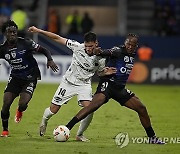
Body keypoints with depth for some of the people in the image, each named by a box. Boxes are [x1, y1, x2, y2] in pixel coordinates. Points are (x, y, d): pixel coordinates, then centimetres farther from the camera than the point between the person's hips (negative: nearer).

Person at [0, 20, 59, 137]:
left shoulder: (25, 43, -14)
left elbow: (43, 50, -8)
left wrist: (50, 60, -25)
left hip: (30, 78, -3)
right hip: (15, 78, 3)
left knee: (22, 104, -20)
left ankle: (20, 111, 21)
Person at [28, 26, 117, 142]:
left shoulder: (100, 58, -14)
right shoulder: (78, 47, -18)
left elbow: (100, 72, 7)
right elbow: (58, 38, -14)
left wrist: (106, 72, -18)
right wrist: (38, 31, -16)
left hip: (84, 84, 0)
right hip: (68, 82, 0)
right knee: (53, 110, 2)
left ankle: (80, 134, 0)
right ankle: (44, 121, 39)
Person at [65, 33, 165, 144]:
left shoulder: (133, 54, 10)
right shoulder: (118, 51, -13)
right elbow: (110, 52, -37)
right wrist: (101, 52, -57)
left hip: (120, 89, 8)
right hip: (108, 84, -8)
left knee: (141, 109, 5)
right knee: (95, 105, -29)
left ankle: (152, 138, 20)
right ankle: (67, 128, -30)